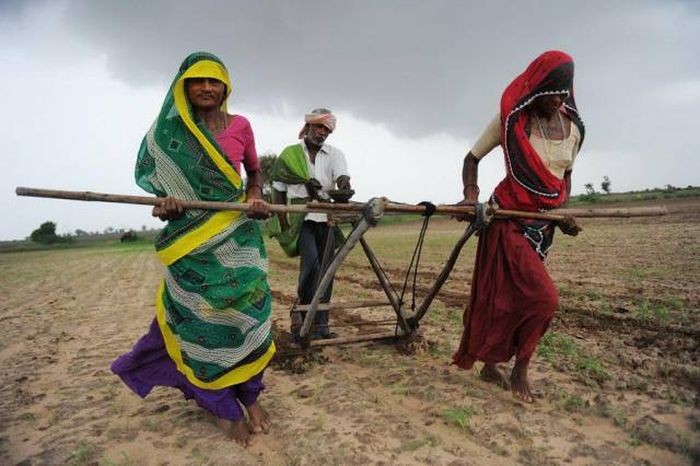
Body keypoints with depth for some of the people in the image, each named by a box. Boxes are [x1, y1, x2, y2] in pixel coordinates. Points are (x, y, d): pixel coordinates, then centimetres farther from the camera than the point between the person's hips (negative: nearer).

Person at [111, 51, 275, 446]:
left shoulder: (240, 126, 4)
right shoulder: (169, 130, 4)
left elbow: (255, 171, 15)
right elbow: (160, 178, 10)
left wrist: (256, 197, -5)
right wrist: (165, 202, -13)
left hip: (237, 233, 0)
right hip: (192, 236, 0)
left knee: (245, 309, -1)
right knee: (202, 318, 1)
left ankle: (250, 395, 19)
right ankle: (226, 406, 17)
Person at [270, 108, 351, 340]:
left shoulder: (334, 154, 8)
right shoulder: (289, 154, 6)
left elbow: (342, 177, -13)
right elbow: (278, 191, 7)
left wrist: (344, 189, -38)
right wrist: (283, 224, -3)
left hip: (326, 218, 3)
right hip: (301, 218, -2)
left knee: (325, 269, 1)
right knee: (311, 262, -23)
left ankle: (320, 324, 10)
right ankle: (301, 312, -7)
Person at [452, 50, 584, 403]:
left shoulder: (573, 128, 8)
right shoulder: (511, 120, -6)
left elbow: (566, 175, 20)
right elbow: (472, 158, 1)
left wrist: (564, 211, 3)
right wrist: (471, 195, -15)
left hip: (544, 224, 5)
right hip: (510, 219, -5)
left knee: (511, 297, 9)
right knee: (543, 298, -12)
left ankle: (491, 365, 24)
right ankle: (520, 370, 10)